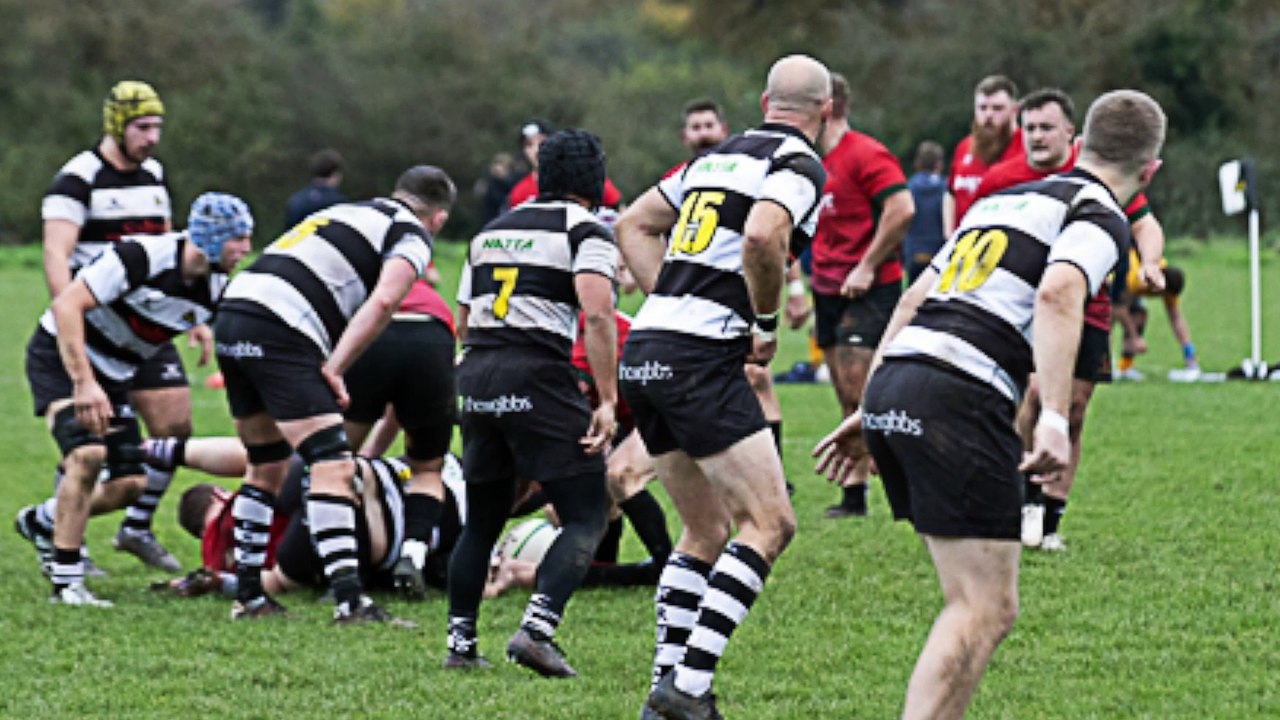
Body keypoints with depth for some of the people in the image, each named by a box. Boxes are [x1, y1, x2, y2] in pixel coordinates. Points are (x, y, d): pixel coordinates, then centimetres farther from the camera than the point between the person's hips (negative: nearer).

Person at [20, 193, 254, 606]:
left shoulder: (217, 290, -7)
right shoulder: (142, 257, -28)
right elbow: (66, 305, -31)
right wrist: (84, 383, -37)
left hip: (114, 376, 7)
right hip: (60, 357, -7)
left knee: (129, 485, 0)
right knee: (88, 452, -28)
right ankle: (65, 583, -19)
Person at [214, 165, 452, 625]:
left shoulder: (349, 212, 29)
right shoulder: (412, 236, 5)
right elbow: (383, 301, -12)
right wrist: (334, 370, -11)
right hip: (280, 332, -8)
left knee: (268, 469, 20)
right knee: (333, 467, -10)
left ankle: (249, 596, 24)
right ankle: (350, 601, -19)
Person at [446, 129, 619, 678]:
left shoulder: (489, 232, 21)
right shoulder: (586, 232, 1)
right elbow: (598, 314, -14)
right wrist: (608, 401, -14)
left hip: (475, 378, 6)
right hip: (538, 377, -6)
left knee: (482, 522, 18)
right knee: (586, 519, -1)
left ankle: (460, 643, 16)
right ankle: (536, 629, -18)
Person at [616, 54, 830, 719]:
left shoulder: (718, 157, 20)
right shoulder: (800, 165, -4)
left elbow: (634, 225, 24)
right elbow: (761, 237, -23)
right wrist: (768, 322, -8)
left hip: (645, 347, 8)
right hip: (702, 359, -8)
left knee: (706, 531, 17)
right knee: (769, 523, -7)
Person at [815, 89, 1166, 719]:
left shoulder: (1003, 199, 27)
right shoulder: (1099, 217, 2)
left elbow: (915, 298, 27)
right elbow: (1057, 295, -19)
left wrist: (872, 410, 30)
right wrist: (1054, 419, -27)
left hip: (892, 383, 8)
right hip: (960, 394, -8)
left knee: (977, 604, 16)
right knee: (985, 610, -7)